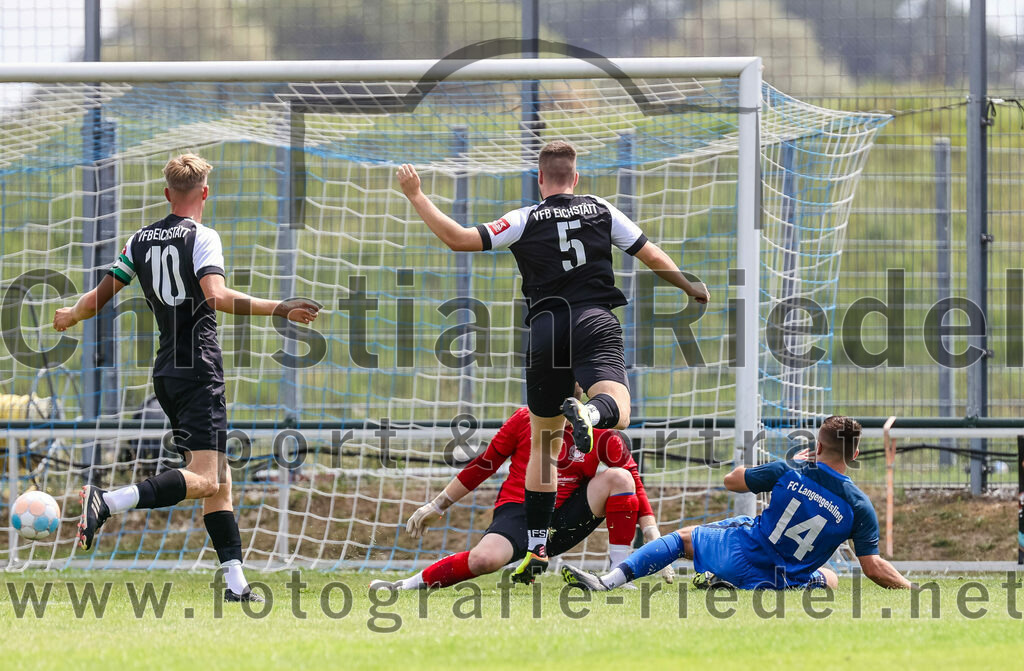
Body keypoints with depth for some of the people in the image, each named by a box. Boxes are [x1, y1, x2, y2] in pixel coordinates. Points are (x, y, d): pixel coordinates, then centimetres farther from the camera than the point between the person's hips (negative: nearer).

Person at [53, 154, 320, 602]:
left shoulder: (141, 240, 11)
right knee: (204, 478, -15)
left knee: (219, 479, 11)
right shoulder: (202, 237, -8)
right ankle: (108, 502, -31)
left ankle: (236, 581, 5)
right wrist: (279, 309, -22)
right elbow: (216, 296, -22)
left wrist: (71, 316, 33)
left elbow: (100, 297, 12)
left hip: (165, 372, 8)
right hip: (198, 369, -8)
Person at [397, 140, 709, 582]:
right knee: (617, 414, -16)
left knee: (543, 444, 13)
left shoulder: (524, 221, 4)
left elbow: (458, 240, -4)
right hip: (595, 322, -1)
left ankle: (536, 549, 12)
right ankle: (587, 413, -54)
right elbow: (653, 258, 17)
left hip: (546, 328, 1)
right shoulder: (601, 211, 11)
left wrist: (416, 197, 6)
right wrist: (692, 289, 34)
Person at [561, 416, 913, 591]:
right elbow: (874, 568, -10)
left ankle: (609, 580, 9)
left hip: (742, 553, 0)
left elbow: (733, 480, 6)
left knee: (682, 537, 26)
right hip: (781, 582, 0)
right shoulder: (859, 506, -11)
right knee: (829, 579, 33)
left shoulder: (789, 471, -10)